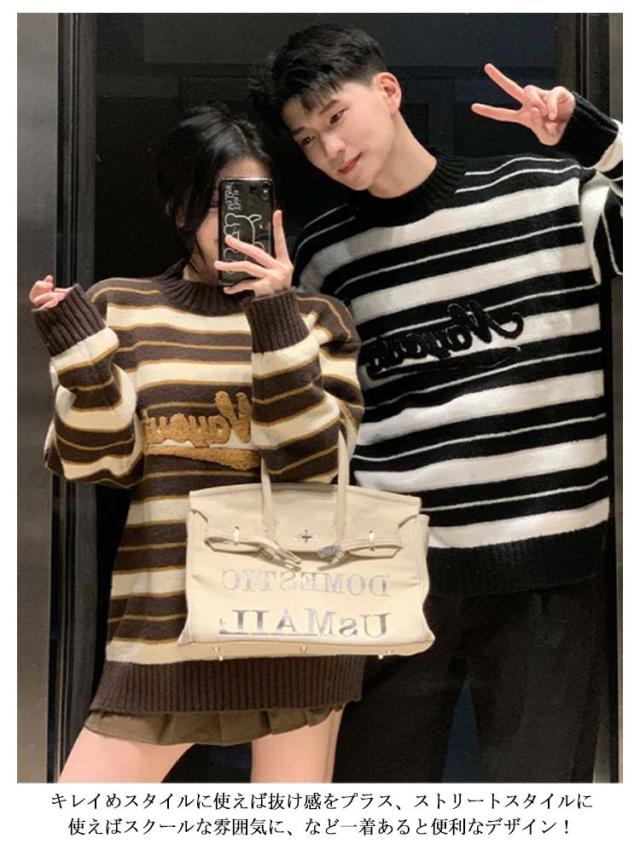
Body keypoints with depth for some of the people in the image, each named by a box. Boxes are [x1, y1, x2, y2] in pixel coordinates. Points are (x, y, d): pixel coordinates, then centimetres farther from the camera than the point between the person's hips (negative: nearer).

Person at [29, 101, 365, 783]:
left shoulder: (316, 317, 6)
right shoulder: (119, 308, 7)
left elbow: (312, 463, -7)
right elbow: (95, 464, 1)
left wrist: (275, 319, -15)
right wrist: (80, 353, -14)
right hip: (165, 627, 0)